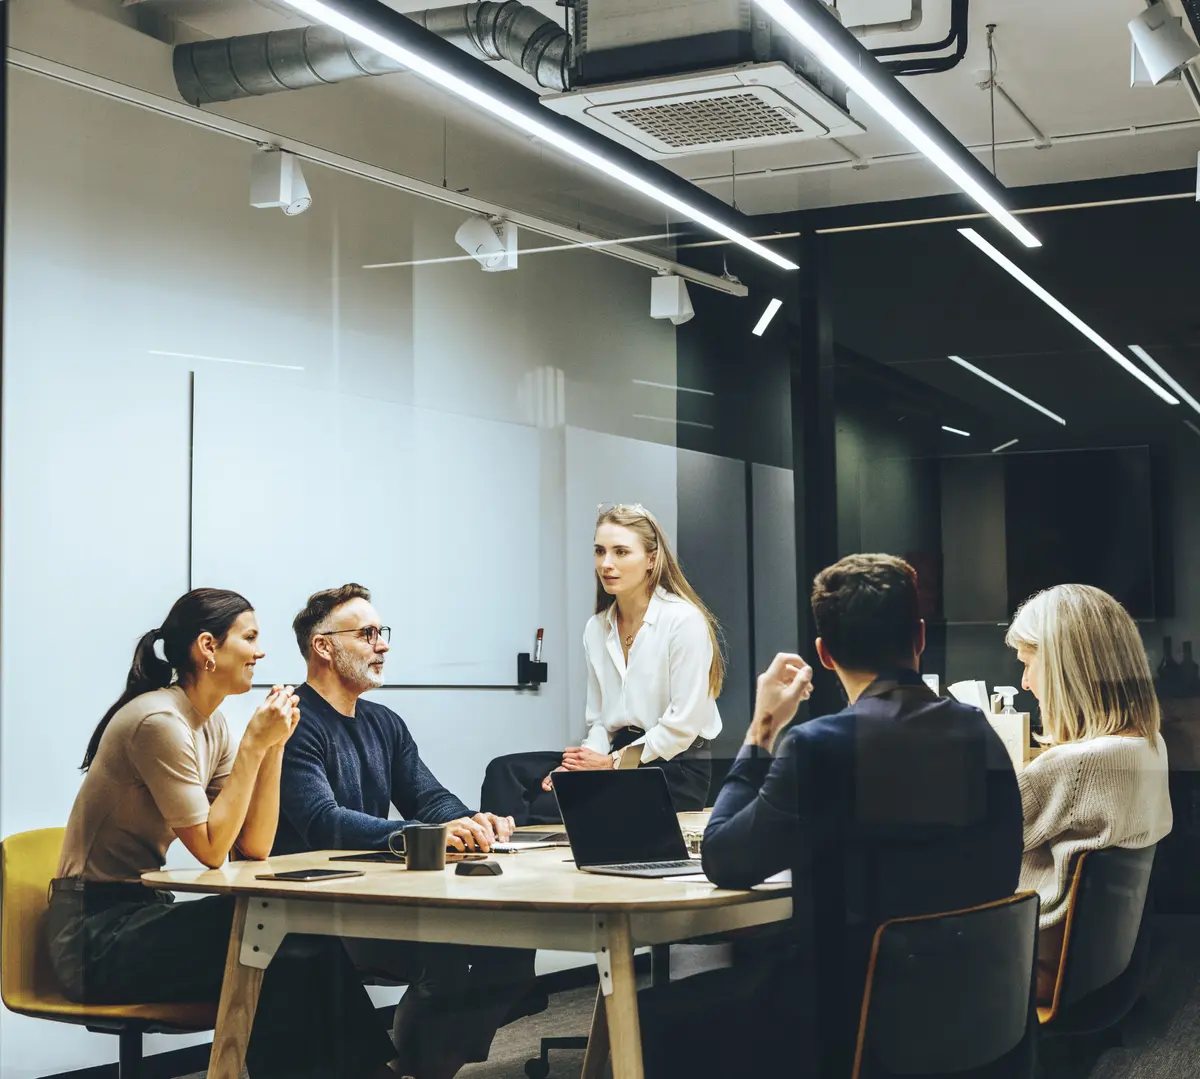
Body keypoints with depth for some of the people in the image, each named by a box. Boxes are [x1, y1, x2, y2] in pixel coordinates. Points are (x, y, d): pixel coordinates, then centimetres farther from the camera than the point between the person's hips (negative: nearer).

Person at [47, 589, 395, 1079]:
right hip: (97, 934, -8)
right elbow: (211, 850, -19)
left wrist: (274, 744, -5)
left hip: (140, 917, 8)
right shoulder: (160, 721, -18)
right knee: (288, 947, -20)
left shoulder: (210, 724, 8)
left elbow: (255, 846, 3)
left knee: (309, 939, -12)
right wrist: (253, 744, -18)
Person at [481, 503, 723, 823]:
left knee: (547, 807, -27)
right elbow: (599, 721, 14)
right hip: (617, 757, 7)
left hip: (676, 772, -7)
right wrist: (586, 760, -7)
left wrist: (613, 761, -12)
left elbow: (683, 724, -13)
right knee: (505, 771, -15)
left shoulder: (684, 620, -9)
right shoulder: (596, 628, 13)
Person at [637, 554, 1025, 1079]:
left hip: (848, 1014, -7)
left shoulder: (817, 745, -20)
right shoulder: (982, 736, -2)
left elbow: (722, 863, -7)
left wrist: (762, 731, 0)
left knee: (655, 1017, 14)